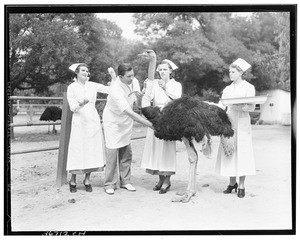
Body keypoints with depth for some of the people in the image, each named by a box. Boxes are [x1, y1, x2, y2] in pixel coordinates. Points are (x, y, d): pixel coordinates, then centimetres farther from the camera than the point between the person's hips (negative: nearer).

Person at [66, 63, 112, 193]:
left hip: (93, 120, 3)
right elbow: (72, 107, -6)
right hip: (79, 121, -3)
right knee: (77, 151, -4)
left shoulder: (93, 86, 10)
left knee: (92, 150, 2)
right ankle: (73, 180, 10)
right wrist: (81, 104, -23)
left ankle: (87, 179, 14)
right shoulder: (72, 87, 3)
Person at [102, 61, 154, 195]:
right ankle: (109, 184, 6)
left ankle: (125, 181, 19)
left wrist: (139, 96, -26)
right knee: (112, 152, -5)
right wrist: (149, 124, -34)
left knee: (126, 153, 8)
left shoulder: (134, 82, -9)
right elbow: (129, 113, -33)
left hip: (126, 123, 6)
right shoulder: (116, 90, -31)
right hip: (113, 122, -6)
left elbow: (139, 105, -2)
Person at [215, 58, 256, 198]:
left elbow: (252, 107, -6)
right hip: (228, 123, 4)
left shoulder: (249, 87, 2)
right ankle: (232, 183, 15)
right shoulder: (227, 89, 16)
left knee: (242, 152, -4)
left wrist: (242, 107, -25)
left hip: (242, 124, -4)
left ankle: (241, 186, 4)